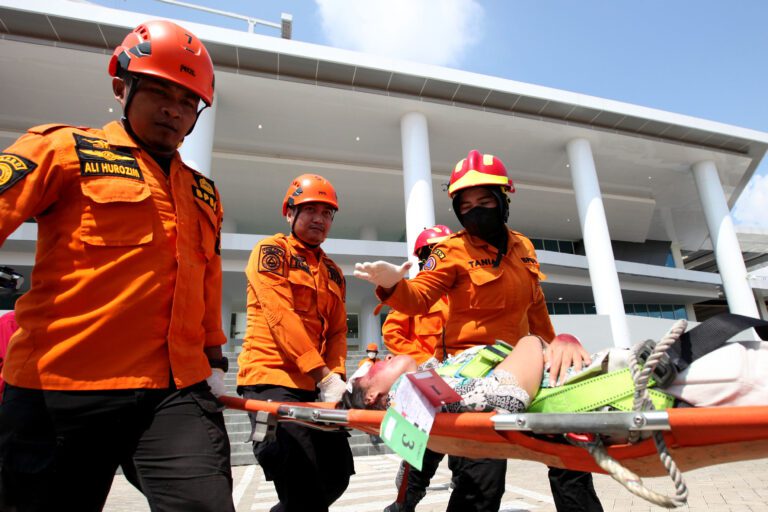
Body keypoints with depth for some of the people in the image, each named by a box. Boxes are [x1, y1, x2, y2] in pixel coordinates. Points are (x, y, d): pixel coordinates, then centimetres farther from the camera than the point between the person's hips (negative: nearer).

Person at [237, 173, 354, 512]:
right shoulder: (272, 251, -3)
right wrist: (325, 378, -22)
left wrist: (336, 377, -8)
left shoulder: (333, 272, 17)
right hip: (271, 379, -7)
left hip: (314, 386, 7)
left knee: (337, 477, 13)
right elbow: (281, 317, -16)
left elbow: (337, 332, 11)